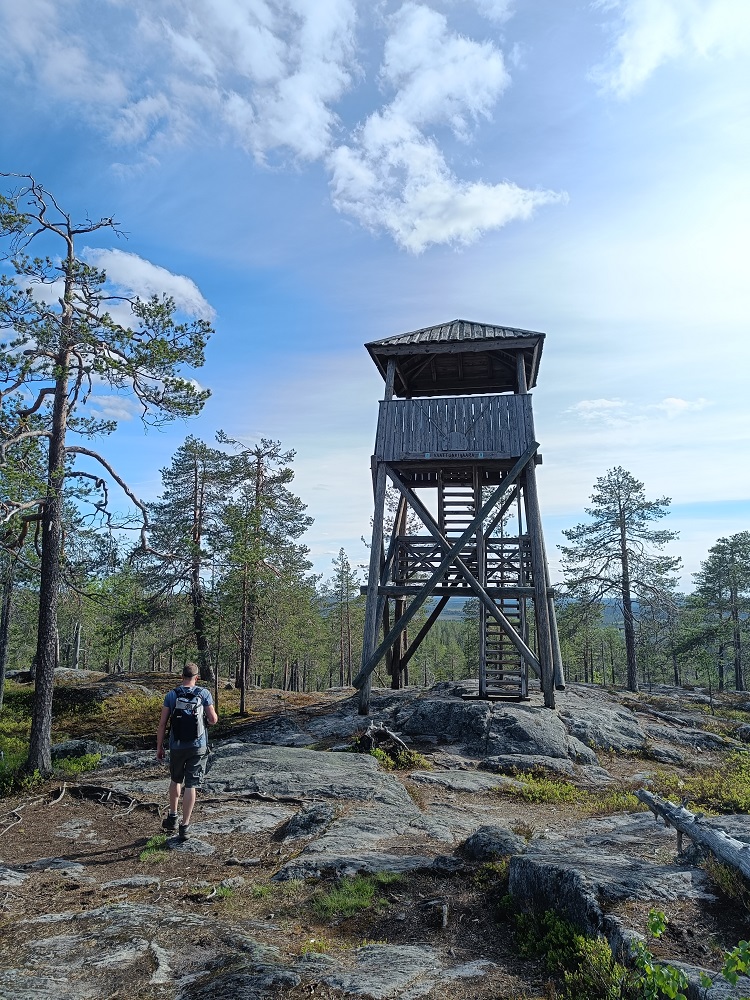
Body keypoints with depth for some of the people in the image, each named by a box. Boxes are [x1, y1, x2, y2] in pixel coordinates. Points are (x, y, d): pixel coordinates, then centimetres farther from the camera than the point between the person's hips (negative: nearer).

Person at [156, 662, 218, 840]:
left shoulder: (171, 695, -3)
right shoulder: (204, 693, -6)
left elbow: (162, 723, -2)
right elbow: (213, 720, -7)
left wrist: (159, 747, 5)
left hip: (177, 746, 2)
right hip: (198, 746, -1)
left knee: (176, 780, 24)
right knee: (190, 786, 5)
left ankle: (172, 817, 28)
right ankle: (184, 826, 7)